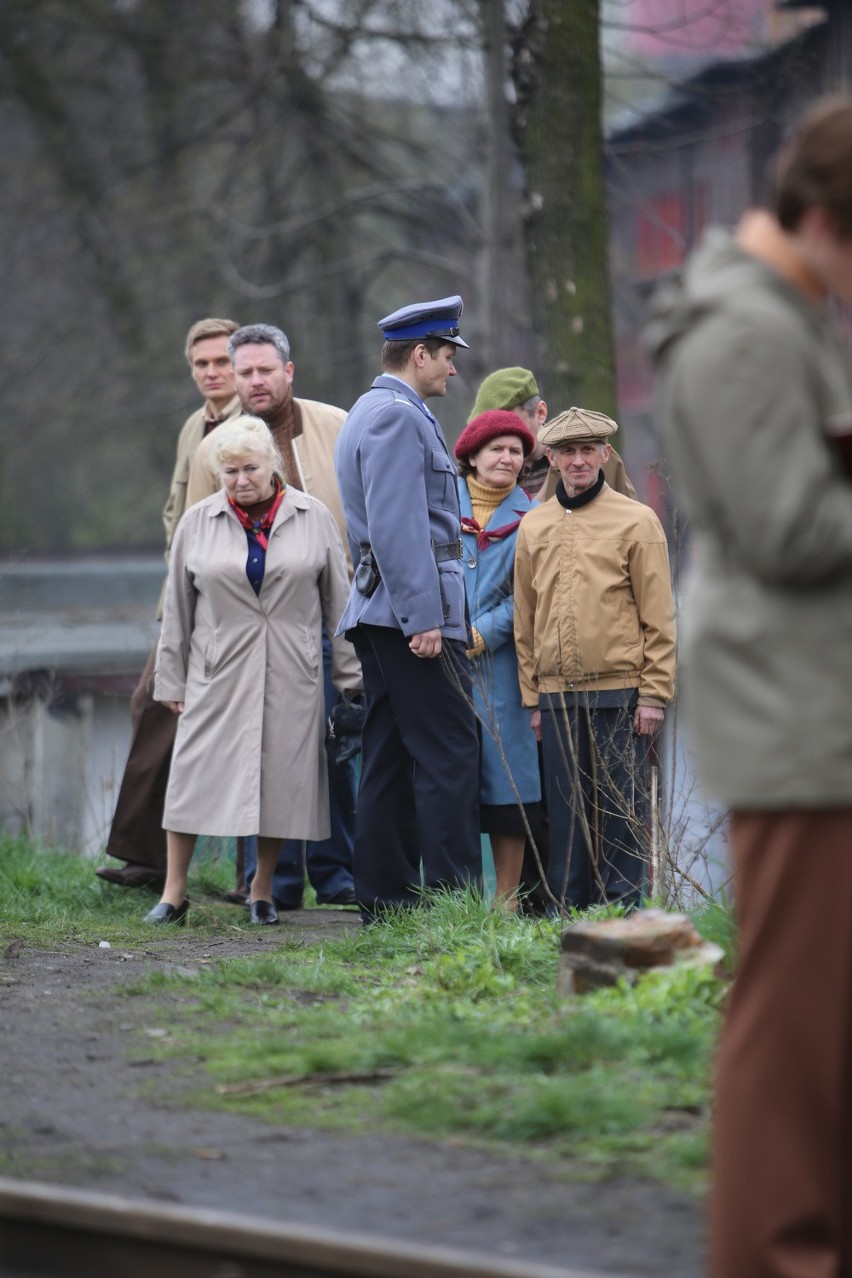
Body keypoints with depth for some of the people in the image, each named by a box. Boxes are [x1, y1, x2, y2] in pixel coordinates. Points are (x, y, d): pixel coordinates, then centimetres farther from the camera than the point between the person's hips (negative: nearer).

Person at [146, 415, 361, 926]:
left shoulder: (313, 518, 3)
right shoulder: (198, 523, 4)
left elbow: (339, 600, 7)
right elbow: (178, 609, 9)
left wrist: (350, 673, 6)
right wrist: (171, 679, 8)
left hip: (292, 674, 0)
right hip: (218, 671, 0)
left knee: (281, 778, 1)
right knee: (195, 774, -4)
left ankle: (263, 892, 14)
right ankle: (174, 892, 3)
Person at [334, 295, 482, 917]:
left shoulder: (373, 413, 22)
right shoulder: (397, 416, -12)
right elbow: (396, 526, -20)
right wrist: (423, 619, -22)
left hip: (378, 613, 11)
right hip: (415, 609, -11)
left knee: (391, 757, 9)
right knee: (449, 753, -11)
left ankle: (386, 897, 10)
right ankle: (454, 895, -12)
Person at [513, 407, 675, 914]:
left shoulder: (636, 521, 0)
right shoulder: (533, 527, 11)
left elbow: (659, 618, -1)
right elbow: (526, 620, 15)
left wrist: (653, 695, -7)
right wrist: (533, 699, 10)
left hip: (620, 694, -3)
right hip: (557, 695, 3)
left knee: (621, 805, 0)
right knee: (566, 807, 6)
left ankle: (621, 905, 6)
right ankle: (566, 908, 12)